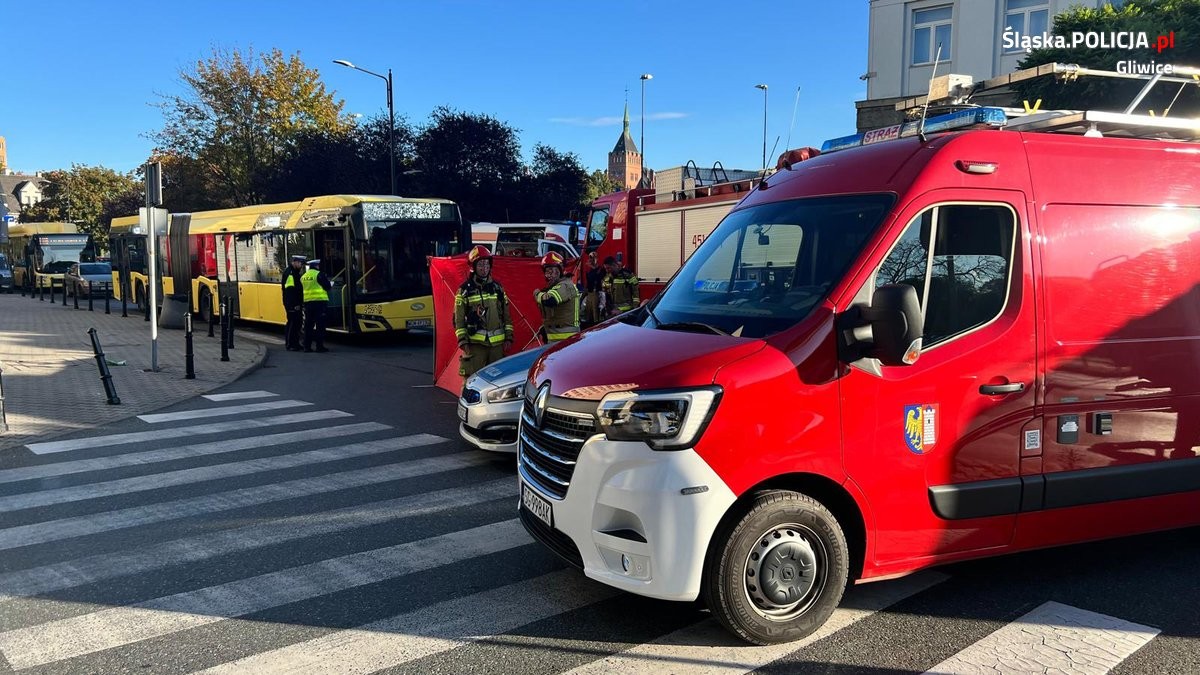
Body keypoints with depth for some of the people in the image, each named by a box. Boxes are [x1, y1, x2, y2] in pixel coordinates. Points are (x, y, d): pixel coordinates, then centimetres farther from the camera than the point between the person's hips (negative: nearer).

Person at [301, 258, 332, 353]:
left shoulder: (303, 276, 12)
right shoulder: (319, 274, -8)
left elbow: (301, 289, 19)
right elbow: (327, 287, -6)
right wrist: (331, 284, 14)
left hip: (307, 302, 6)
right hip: (319, 301, -6)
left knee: (308, 324, 10)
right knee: (320, 324, -2)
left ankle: (307, 346, 9)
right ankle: (320, 346, -4)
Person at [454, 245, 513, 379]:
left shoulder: (497, 287, 11)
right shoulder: (465, 290, 0)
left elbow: (506, 315, 14)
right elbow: (458, 319, -1)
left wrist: (508, 337, 7)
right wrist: (462, 341, -8)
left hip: (497, 343, 4)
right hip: (475, 344, -4)